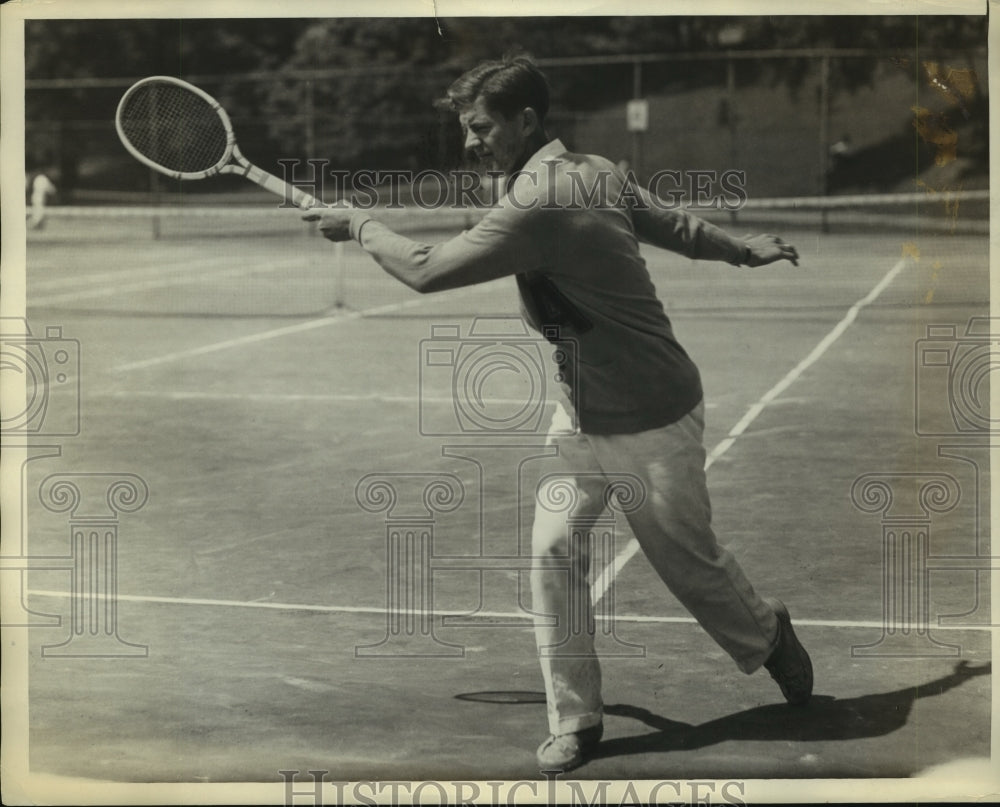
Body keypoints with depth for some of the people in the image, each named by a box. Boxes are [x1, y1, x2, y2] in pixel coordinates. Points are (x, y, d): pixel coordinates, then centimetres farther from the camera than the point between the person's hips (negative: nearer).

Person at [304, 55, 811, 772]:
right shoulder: (595, 172, 0)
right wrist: (744, 250, 29)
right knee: (553, 554, -1)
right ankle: (576, 722, 7)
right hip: (583, 417, 8)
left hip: (654, 423, -8)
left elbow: (427, 270, -24)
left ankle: (770, 638, 40)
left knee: (690, 563, 10)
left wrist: (360, 226, -8)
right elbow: (673, 224, 12)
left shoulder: (540, 203, -28)